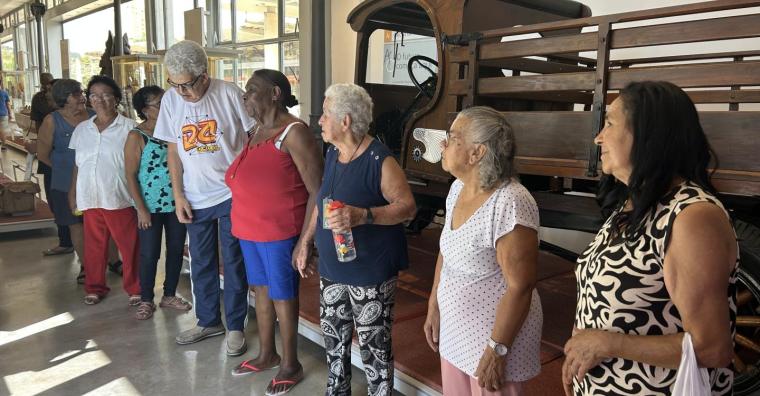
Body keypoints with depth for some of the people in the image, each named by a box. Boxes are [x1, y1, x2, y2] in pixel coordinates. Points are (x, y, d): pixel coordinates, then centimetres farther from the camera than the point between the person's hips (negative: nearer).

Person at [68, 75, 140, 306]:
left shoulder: (128, 128, -4)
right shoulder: (82, 129, 12)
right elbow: (78, 166, 17)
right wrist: (72, 194, 14)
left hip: (120, 198, -4)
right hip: (90, 198, 4)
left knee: (129, 246, 2)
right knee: (94, 246, 13)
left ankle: (134, 289, 14)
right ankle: (94, 287, 28)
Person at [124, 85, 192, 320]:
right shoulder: (137, 137, -7)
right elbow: (131, 175, -8)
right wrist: (141, 209, -12)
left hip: (176, 203, 4)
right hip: (151, 206, -4)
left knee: (176, 250, 11)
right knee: (149, 254, 4)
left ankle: (169, 296, 27)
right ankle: (146, 301, 20)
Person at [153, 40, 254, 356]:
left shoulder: (229, 94, -12)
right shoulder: (171, 99, -1)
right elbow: (173, 151, 6)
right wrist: (178, 196, 2)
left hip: (231, 193, -4)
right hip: (195, 197, 4)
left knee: (233, 261, 5)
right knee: (201, 262, 14)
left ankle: (235, 326, 20)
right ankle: (208, 321, 32)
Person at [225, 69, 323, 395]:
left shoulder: (294, 133, -17)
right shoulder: (257, 130, 10)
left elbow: (317, 190, -20)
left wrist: (305, 240, -22)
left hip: (279, 233, -8)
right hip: (249, 230, 8)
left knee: (282, 296, 5)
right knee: (261, 289, 18)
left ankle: (291, 364, 24)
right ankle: (267, 354, 37)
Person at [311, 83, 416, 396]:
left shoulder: (379, 160, -19)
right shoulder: (332, 154, 5)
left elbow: (408, 206, -21)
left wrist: (362, 216, -34)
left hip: (371, 273, -8)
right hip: (332, 270, 8)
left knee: (374, 346, 4)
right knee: (334, 340, 21)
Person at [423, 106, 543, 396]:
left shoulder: (510, 203, -26)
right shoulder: (458, 188, -1)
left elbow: (520, 287, -24)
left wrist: (496, 350, -20)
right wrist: (433, 308, 10)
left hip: (495, 334, -7)